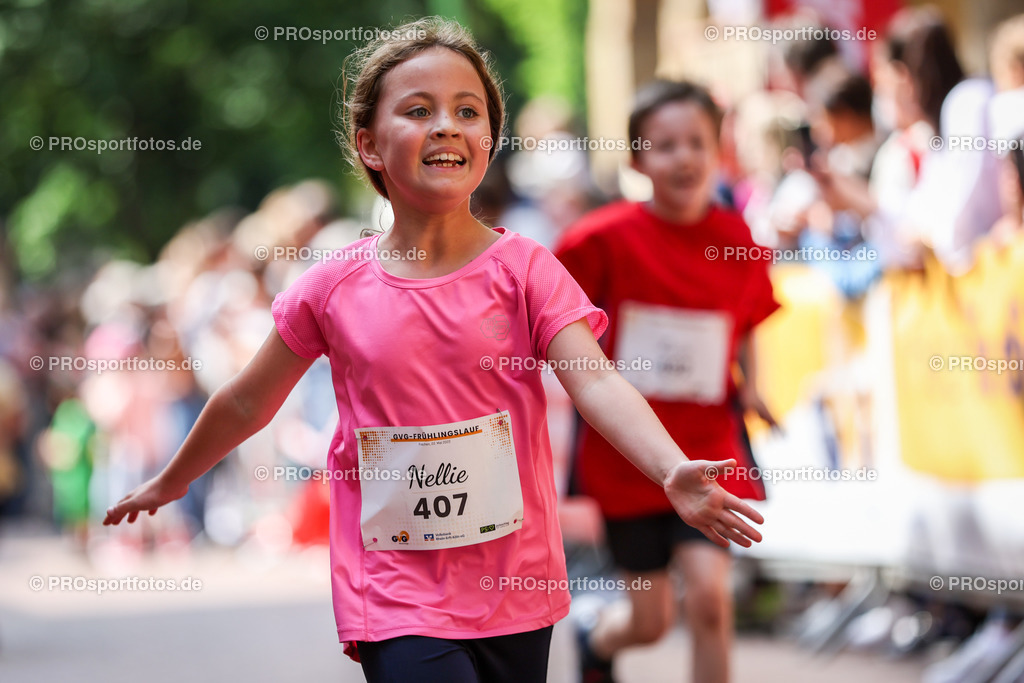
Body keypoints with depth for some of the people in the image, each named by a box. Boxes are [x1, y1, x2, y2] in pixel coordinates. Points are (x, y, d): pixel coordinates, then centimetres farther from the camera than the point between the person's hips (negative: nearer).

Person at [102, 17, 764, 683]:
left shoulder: (524, 270, -5)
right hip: (395, 599, -1)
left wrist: (673, 471, -35)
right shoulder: (334, 289, -3)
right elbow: (247, 403, 13)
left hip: (514, 595, 1)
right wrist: (172, 482, 26)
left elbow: (597, 384, -18)